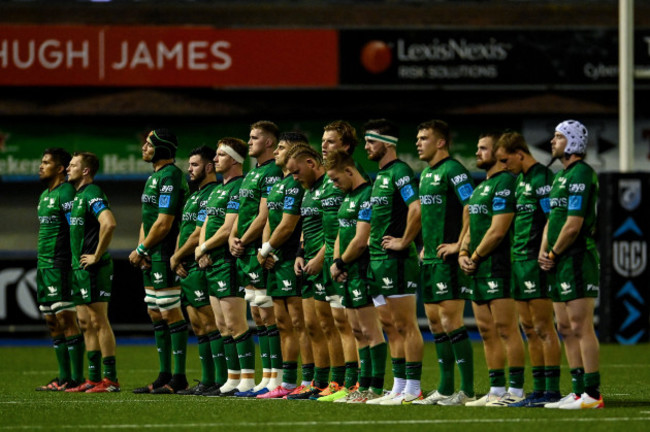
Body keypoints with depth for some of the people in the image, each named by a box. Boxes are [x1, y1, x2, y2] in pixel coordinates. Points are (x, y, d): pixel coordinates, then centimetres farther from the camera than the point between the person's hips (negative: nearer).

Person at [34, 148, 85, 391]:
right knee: (52, 322, 10)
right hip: (43, 266, 10)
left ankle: (77, 378, -9)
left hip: (60, 267, -10)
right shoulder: (45, 195, 18)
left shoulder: (66, 193, -11)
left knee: (66, 320, -9)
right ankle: (63, 378, 14)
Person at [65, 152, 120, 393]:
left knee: (99, 321, -8)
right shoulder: (78, 195, 17)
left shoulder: (92, 194, -14)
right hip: (78, 267, 10)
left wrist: (97, 255, -22)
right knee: (86, 323, 11)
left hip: (93, 268, -10)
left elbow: (109, 223, -30)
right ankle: (93, 379, 14)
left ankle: (111, 379, -7)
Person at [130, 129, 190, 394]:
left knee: (171, 314, -8)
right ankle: (164, 375, 17)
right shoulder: (154, 177, 18)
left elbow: (164, 223, -19)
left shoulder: (170, 176, -15)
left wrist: (141, 249, -11)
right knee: (156, 315, 12)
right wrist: (141, 249, 6)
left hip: (165, 255, -11)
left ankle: (179, 378, -7)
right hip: (152, 258, 11)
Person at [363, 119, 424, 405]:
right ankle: (398, 387, 14)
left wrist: (404, 241, -19)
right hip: (377, 260, 10)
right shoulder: (380, 176, 18)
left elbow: (417, 207, -26)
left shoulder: (400, 172, -12)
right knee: (391, 327, 11)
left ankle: (412, 389, -7)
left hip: (396, 259, -10)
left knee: (405, 326, -8)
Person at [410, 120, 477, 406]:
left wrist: (459, 244, -18)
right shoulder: (426, 174, 18)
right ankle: (445, 389, 15)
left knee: (450, 321, -11)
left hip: (448, 259, -10)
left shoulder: (453, 171, -12)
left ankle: (467, 390, -8)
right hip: (430, 259, 10)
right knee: (435, 322, 10)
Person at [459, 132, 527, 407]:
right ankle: (496, 390, 13)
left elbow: (497, 230, -17)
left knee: (506, 328, -9)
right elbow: (472, 226, 24)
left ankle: (515, 391, -8)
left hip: (497, 267, -10)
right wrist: (463, 253, 7)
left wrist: (475, 257, -9)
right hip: (477, 270, 10)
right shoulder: (481, 186, 21)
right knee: (486, 331, 10)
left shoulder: (505, 183, -11)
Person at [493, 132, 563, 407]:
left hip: (536, 261, -10)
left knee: (542, 327, -7)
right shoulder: (521, 179, 17)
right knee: (529, 328, 10)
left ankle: (552, 390, -5)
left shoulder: (542, 178, -12)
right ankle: (539, 390, 14)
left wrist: (544, 253, -21)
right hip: (519, 260, 10)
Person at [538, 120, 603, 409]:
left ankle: (593, 394, -12)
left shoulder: (581, 174, -13)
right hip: (560, 264, 10)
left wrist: (553, 254, -9)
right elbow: (552, 219, 22)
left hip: (577, 258, -10)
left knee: (581, 328, -12)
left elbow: (573, 225, -19)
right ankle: (580, 392, 14)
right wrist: (543, 251, 6)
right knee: (567, 329, 11)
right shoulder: (561, 176, 19)